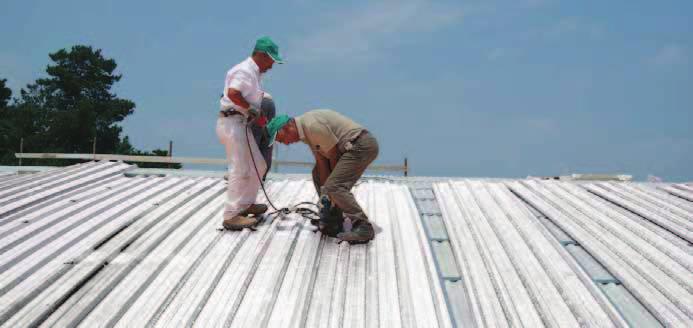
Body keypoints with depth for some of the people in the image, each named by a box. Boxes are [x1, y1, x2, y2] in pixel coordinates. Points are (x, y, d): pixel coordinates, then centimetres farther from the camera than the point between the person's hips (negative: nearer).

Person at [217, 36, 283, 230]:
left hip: (240, 124, 10)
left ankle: (245, 204, 28)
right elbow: (232, 93, -28)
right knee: (240, 169, -9)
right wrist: (251, 110, -19)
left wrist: (256, 116, 12)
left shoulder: (254, 72, 19)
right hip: (232, 123, -10)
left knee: (258, 166, 15)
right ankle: (231, 216, -3)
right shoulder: (245, 70, -13)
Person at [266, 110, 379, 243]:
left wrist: (330, 188, -2)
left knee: (335, 186, -18)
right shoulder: (305, 132, 11)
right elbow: (321, 161, 9)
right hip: (352, 147, 11)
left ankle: (363, 227, -15)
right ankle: (333, 223, 18)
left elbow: (334, 155, -14)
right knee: (318, 174, 16)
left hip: (362, 145, -11)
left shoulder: (312, 125, -20)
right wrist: (325, 191, 1)